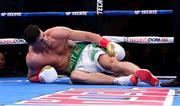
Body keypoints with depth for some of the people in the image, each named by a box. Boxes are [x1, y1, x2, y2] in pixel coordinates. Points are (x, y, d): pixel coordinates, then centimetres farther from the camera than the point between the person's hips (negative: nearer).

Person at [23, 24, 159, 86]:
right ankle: (119, 80, -50)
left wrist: (106, 43, -14)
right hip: (74, 68, 1)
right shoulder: (32, 59, -11)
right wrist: (40, 78, -15)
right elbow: (31, 77, 8)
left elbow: (85, 35, -9)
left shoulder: (57, 33, -15)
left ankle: (148, 76, -48)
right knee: (75, 76, -37)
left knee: (109, 63, -31)